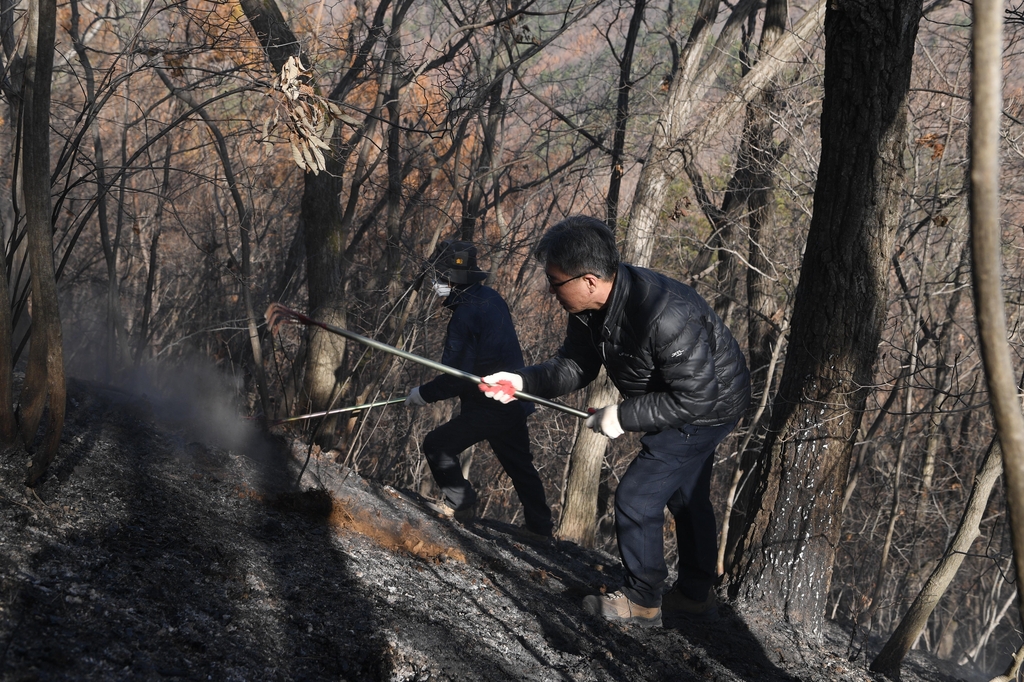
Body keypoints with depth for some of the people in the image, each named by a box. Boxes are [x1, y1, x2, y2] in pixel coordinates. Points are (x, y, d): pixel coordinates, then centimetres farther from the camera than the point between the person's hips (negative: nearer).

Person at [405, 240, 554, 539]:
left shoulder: (465, 315, -22)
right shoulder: (492, 299, 6)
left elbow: (458, 377, -22)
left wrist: (424, 394, -9)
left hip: (489, 407, -10)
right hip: (514, 402, 10)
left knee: (438, 445, 0)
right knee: (519, 464, 20)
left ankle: (458, 503, 9)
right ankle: (539, 526, 27)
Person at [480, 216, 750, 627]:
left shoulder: (665, 317, -41)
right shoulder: (592, 306, -14)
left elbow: (694, 398, -35)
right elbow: (575, 366, -4)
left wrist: (624, 416, -29)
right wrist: (522, 382, -20)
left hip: (709, 408, -9)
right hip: (677, 400, 9)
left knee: (637, 498, -7)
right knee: (684, 496, 23)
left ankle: (642, 601, 10)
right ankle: (696, 594, 41)